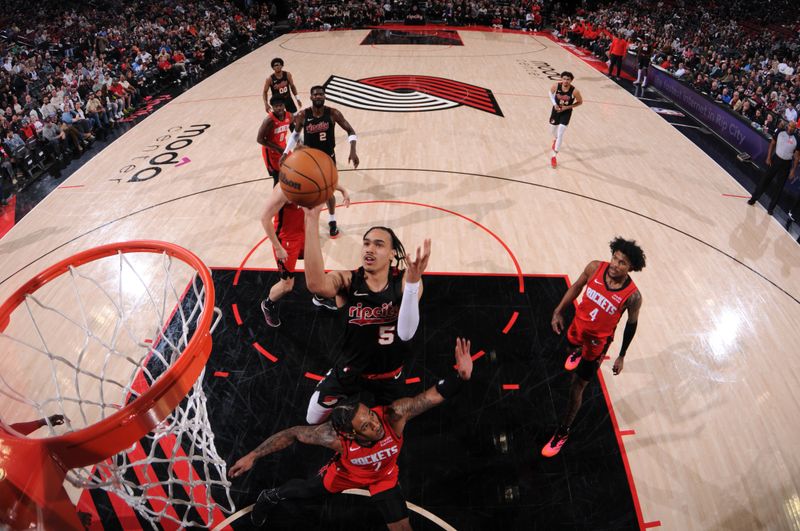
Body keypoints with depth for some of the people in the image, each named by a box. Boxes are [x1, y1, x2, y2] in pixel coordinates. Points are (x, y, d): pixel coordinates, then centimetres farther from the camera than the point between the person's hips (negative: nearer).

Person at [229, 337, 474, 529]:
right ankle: (270, 496, 58)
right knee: (305, 489, 23)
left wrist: (461, 375, -71)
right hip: (347, 472, 0)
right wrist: (253, 456, -25)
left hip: (384, 476, 0)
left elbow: (435, 394, -53)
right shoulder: (335, 437, -43)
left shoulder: (394, 415, -46)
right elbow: (293, 434, -28)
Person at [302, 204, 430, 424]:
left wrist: (413, 282, -54)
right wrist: (312, 221, -54)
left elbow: (406, 333, -39)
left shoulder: (404, 281, -23)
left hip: (389, 373, 0)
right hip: (350, 369, 0)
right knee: (313, 421, 14)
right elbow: (315, 284, -48)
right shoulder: (346, 280, -23)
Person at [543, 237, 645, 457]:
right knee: (573, 348, 38)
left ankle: (563, 431, 23)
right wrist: (559, 311, -4)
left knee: (576, 387, 2)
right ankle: (577, 352, 79)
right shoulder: (595, 268, -22)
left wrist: (621, 356, -2)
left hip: (597, 342, -4)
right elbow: (576, 287, -2)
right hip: (577, 327, 4)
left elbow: (631, 324, -10)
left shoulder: (632, 296, -28)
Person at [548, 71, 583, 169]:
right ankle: (555, 139, 59)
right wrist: (554, 104, -11)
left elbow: (580, 102, -9)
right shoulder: (556, 86, -20)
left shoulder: (574, 91, -26)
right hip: (556, 110, 3)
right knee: (552, 130, 21)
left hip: (566, 112, -3)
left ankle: (554, 156, -5)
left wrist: (567, 107, -20)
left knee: (560, 133, -13)